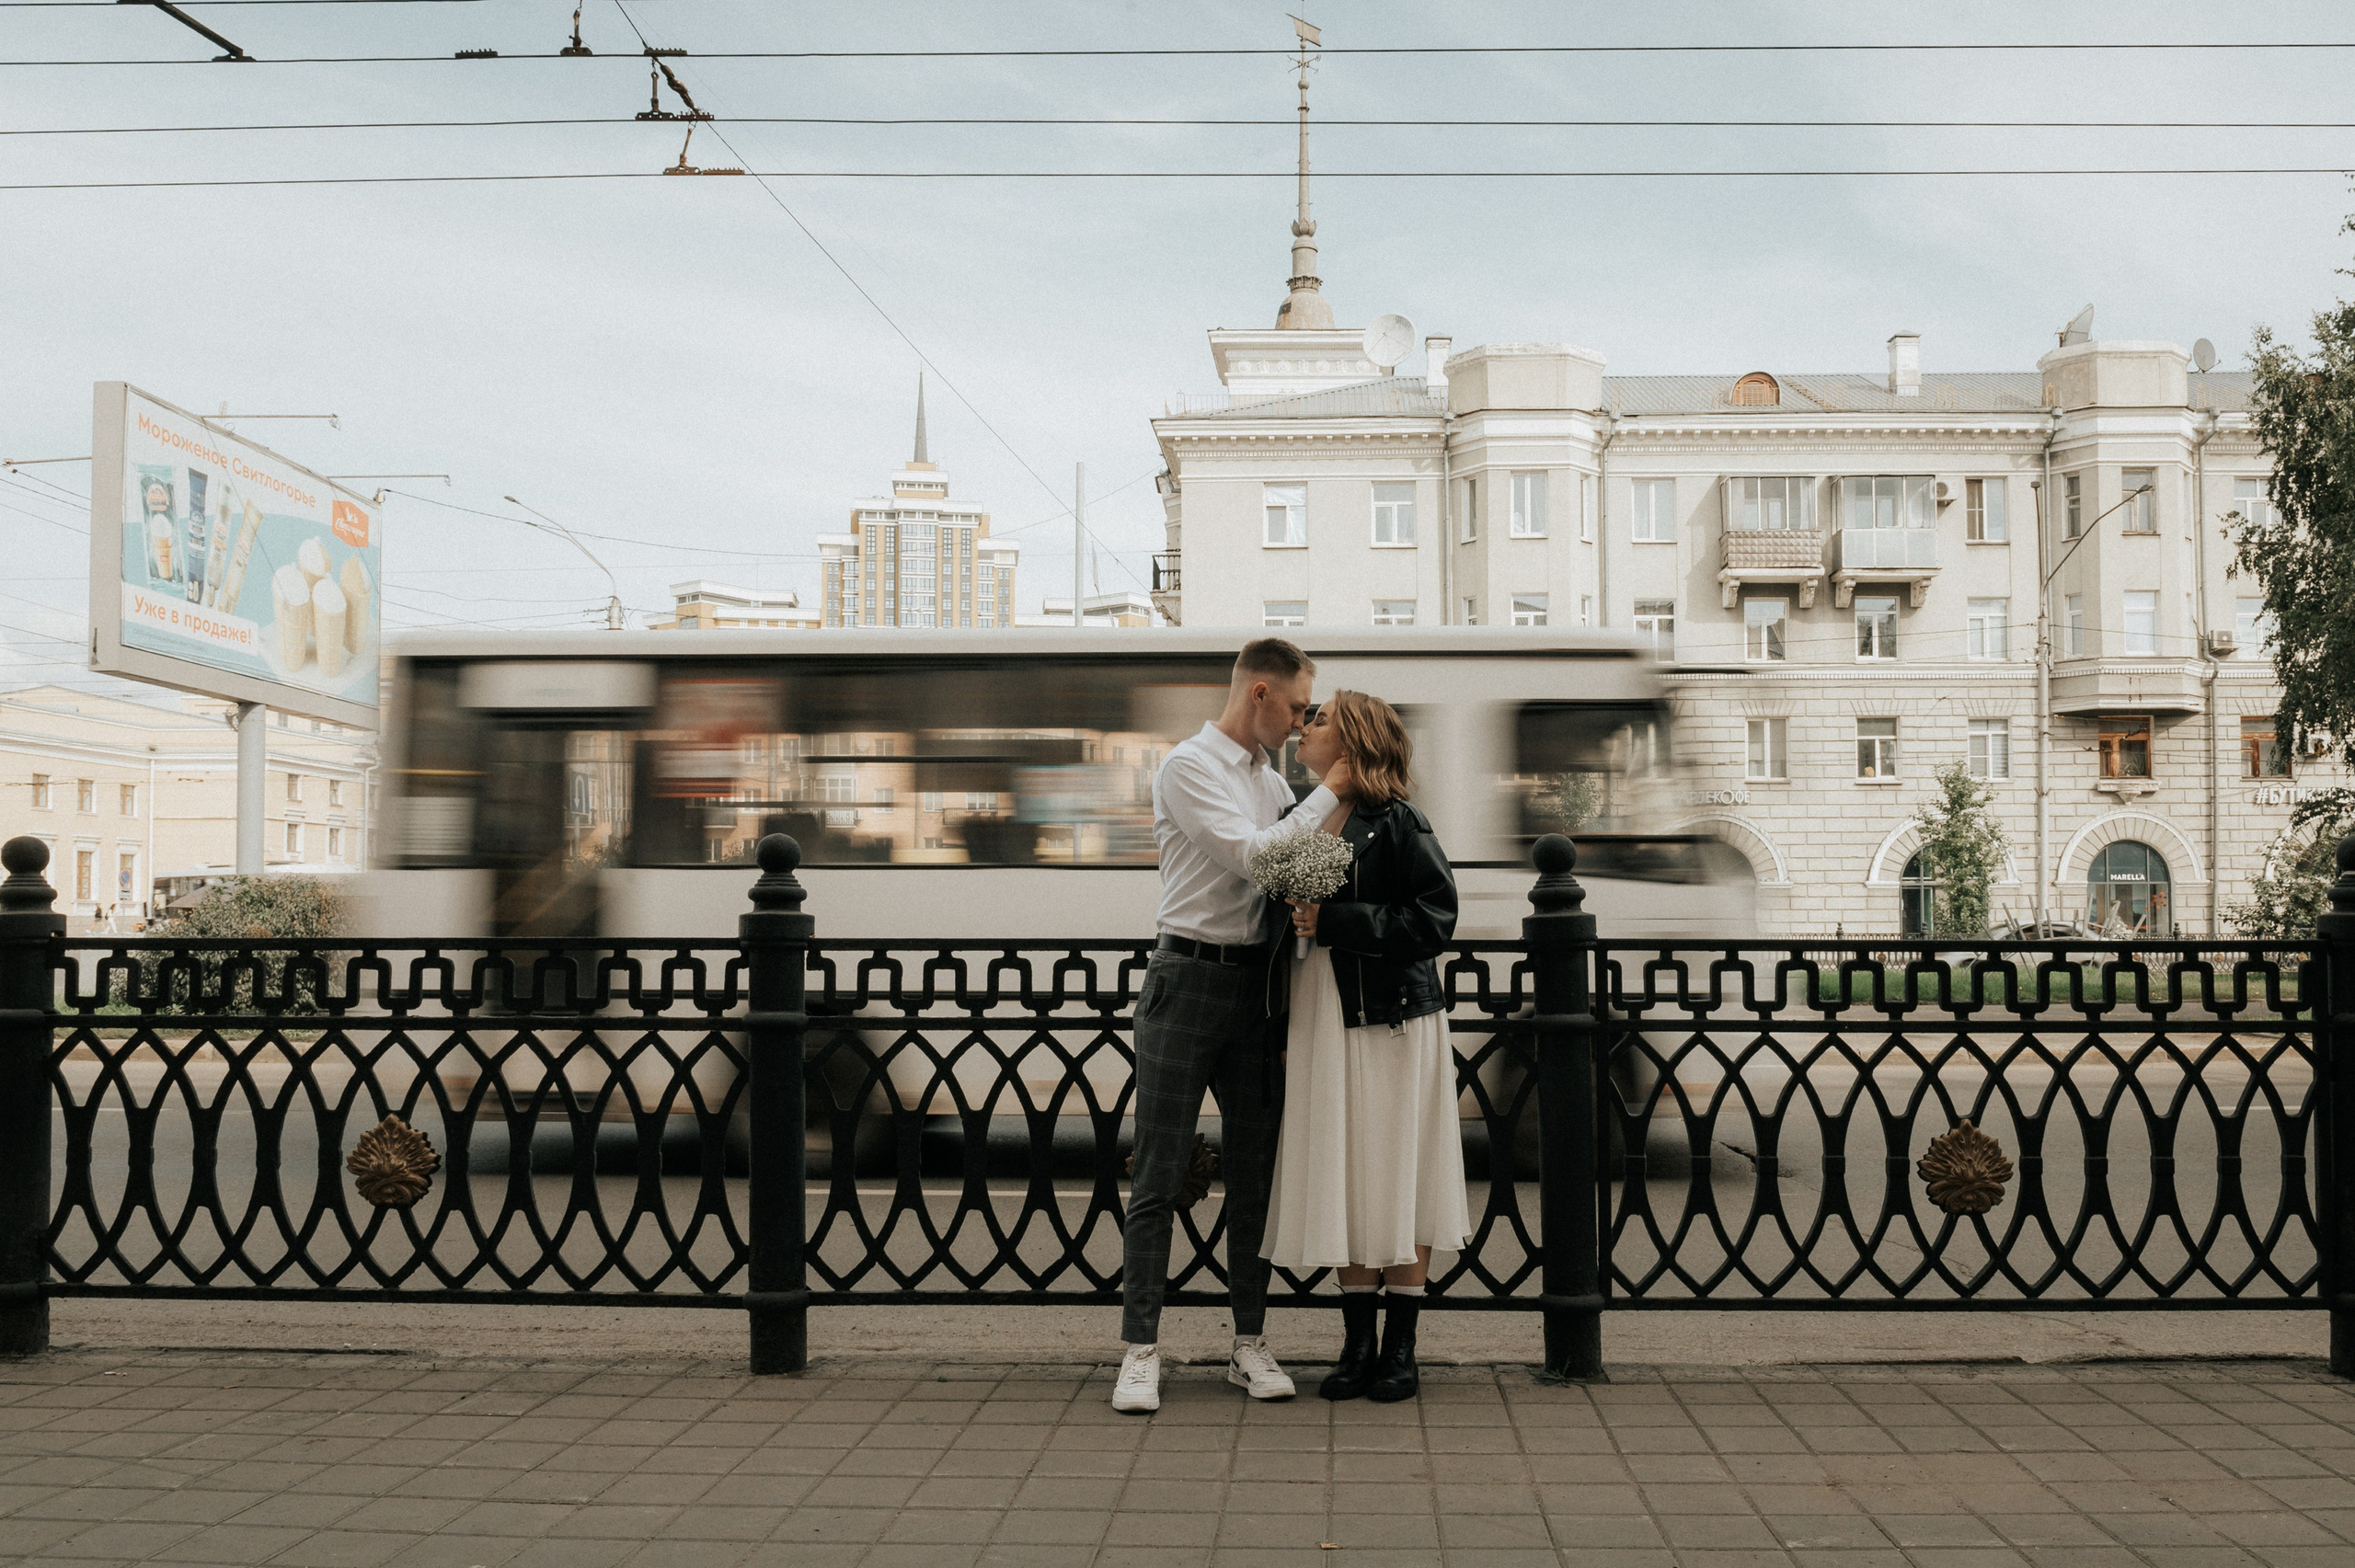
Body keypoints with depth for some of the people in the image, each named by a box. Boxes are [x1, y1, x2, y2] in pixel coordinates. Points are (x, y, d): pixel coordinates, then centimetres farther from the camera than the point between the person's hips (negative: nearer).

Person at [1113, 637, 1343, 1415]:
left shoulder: (1274, 782, 16)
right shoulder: (1188, 767, -7)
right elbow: (1250, 855, -16)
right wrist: (1331, 792, -10)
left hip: (1254, 984, 7)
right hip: (1189, 977, -7)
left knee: (1253, 1169, 9)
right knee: (1159, 1175, -4)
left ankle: (1250, 1344, 17)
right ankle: (1141, 1351, -1)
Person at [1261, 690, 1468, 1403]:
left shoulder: (1397, 822, -9)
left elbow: (1434, 920, -14)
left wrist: (1334, 922, -18)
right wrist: (1281, 1029, 11)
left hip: (1394, 1020, -5)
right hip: (1320, 1020, 5)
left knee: (1400, 1176, 2)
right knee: (1342, 1180, 8)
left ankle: (1401, 1345, 13)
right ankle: (1358, 1342, 17)